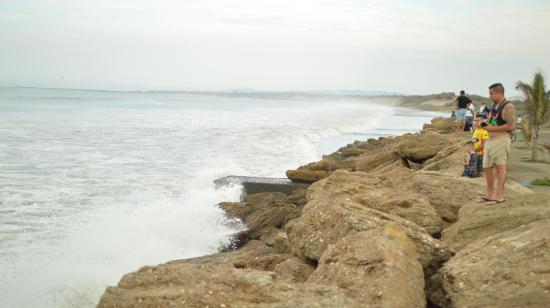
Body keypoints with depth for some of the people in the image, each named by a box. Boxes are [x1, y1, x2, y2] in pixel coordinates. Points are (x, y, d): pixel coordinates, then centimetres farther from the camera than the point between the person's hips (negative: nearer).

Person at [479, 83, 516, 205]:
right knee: (487, 167, 10)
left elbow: (511, 126, -19)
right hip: (490, 140, 9)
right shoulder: (494, 106, 17)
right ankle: (490, 194, 19)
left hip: (501, 140, -9)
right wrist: (485, 125, 8)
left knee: (500, 167, -10)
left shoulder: (508, 107, -10)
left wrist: (492, 129, -18)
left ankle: (499, 195, -9)